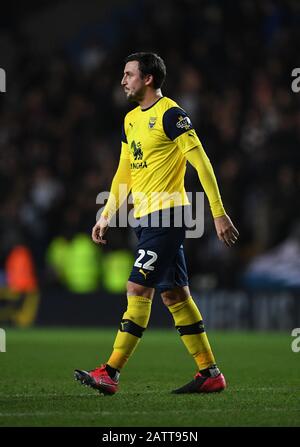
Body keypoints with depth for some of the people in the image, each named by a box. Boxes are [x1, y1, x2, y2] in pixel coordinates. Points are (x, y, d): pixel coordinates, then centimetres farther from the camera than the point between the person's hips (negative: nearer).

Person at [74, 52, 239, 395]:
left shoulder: (170, 114, -10)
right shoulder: (131, 120, 16)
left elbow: (201, 163, -12)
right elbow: (123, 173, 23)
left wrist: (219, 213, -15)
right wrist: (106, 216, 20)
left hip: (166, 214, -9)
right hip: (146, 218, 9)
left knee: (138, 289, -11)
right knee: (174, 294, 8)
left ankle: (111, 373, -11)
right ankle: (210, 374, 11)